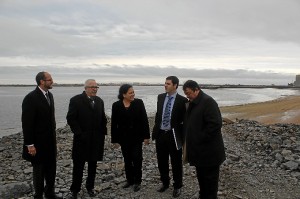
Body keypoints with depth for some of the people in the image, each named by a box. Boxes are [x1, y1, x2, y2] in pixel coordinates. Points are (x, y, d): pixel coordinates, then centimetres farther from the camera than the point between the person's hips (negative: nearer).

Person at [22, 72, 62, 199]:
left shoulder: (49, 95, 6)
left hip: (50, 140, 7)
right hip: (38, 142, -7)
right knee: (39, 170, 9)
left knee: (51, 169, 17)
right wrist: (30, 144, -19)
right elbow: (27, 123, -19)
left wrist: (54, 134, 12)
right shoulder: (31, 98, -18)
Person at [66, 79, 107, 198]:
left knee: (93, 164, 13)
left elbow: (103, 119, 13)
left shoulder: (99, 101, 9)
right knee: (78, 165, 5)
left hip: (96, 139, 4)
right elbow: (71, 119, -11)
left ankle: (90, 187, 28)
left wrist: (103, 132, 5)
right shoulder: (76, 100, -7)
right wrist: (79, 133, -15)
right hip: (82, 139, -4)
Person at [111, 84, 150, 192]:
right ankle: (130, 180, 27)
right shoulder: (116, 105, -5)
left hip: (137, 136, -2)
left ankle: (137, 181, 14)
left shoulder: (139, 102, -7)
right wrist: (114, 139, -1)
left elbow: (144, 120, -5)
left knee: (137, 159, 1)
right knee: (127, 160, 13)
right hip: (124, 138, 2)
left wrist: (146, 136, -7)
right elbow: (114, 124, -2)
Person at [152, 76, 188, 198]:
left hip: (174, 136, -5)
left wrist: (183, 137, -10)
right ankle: (165, 182, 38)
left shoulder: (182, 100, -11)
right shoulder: (160, 97, 5)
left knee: (176, 163, 9)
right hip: (160, 134, 5)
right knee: (161, 161, 17)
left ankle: (177, 186, 27)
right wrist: (155, 131, 9)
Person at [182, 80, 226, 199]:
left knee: (210, 177, 5)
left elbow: (215, 124, -25)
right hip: (198, 149, 9)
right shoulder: (192, 103, 11)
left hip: (209, 150, -9)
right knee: (201, 174, 21)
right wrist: (189, 142, 9)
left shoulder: (208, 102, -17)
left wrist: (200, 139, -19)